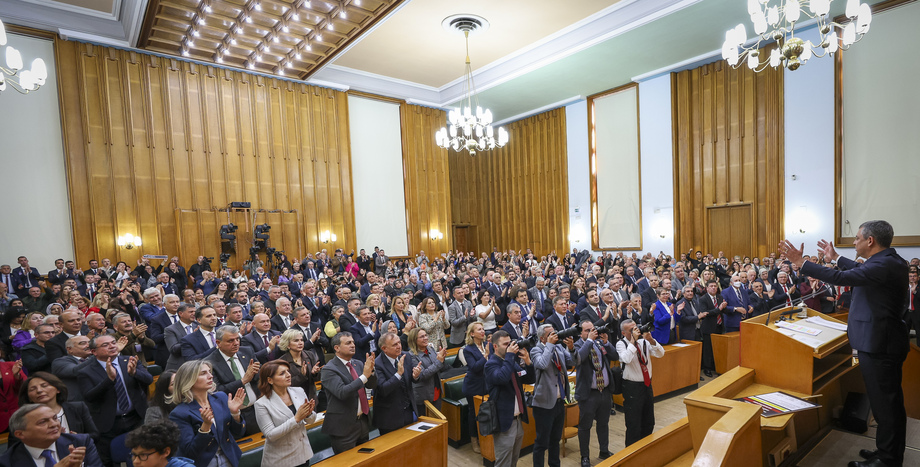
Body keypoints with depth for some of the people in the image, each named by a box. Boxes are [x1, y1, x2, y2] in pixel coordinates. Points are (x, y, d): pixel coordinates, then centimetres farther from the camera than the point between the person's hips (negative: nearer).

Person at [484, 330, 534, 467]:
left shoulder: (512, 362, 7)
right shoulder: (491, 364, -14)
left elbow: (530, 379, 10)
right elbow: (502, 377, -35)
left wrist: (527, 362, -6)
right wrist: (510, 355, -26)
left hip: (518, 419, 7)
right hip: (505, 421, -7)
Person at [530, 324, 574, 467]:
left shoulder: (559, 347, 4)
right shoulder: (536, 350, -15)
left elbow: (573, 362, 1)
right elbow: (542, 364, -33)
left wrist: (571, 348, -16)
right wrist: (550, 344, -25)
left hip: (560, 401, 7)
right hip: (545, 404, -6)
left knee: (556, 439, 23)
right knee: (542, 442, 6)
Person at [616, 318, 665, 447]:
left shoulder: (643, 341, 1)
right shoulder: (621, 344, -13)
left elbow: (660, 354, -8)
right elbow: (626, 359, -31)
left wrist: (651, 340, -23)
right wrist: (633, 341, -28)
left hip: (647, 384, 6)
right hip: (632, 387, -6)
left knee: (649, 423, 19)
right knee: (633, 425, 2)